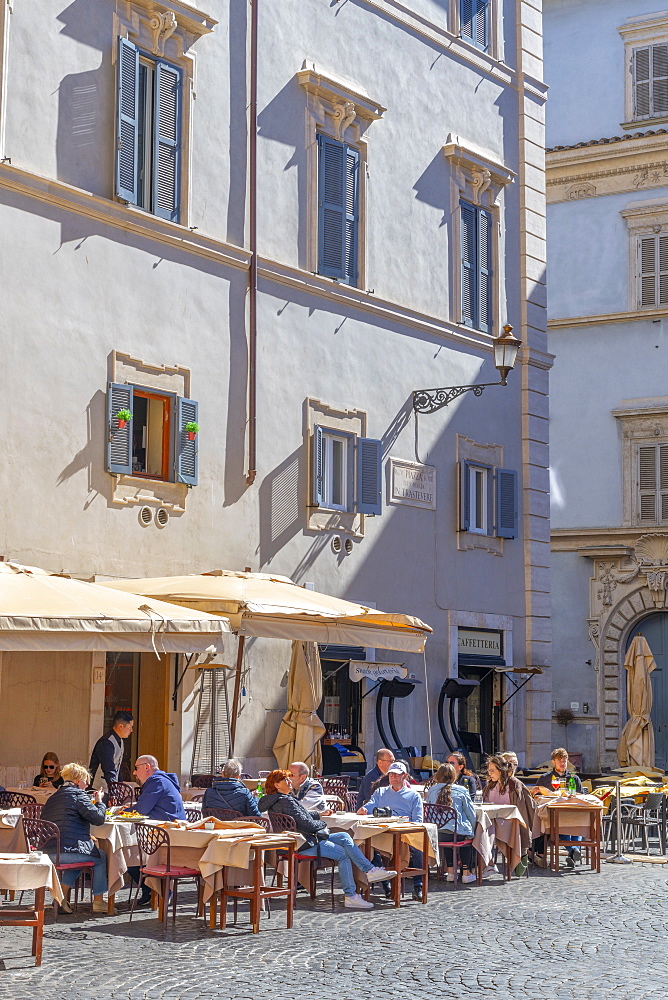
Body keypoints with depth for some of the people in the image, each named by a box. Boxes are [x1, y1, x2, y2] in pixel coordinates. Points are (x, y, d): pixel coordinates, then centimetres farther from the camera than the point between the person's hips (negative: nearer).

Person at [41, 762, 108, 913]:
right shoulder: (78, 794, -5)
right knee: (101, 858, 18)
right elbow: (98, 818, -9)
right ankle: (98, 902, 21)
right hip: (68, 851, -8)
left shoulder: (52, 797, 19)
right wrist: (99, 801, 11)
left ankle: (62, 897, 23)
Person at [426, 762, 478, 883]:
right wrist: (472, 828, 20)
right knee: (468, 839, 31)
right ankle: (466, 872, 24)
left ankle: (450, 871, 31)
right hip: (458, 834, -3)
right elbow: (471, 814, 3)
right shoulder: (461, 791, -1)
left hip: (437, 834, 3)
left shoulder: (431, 791, 7)